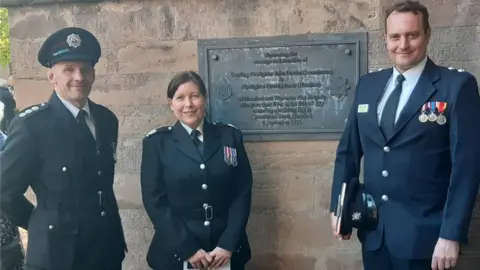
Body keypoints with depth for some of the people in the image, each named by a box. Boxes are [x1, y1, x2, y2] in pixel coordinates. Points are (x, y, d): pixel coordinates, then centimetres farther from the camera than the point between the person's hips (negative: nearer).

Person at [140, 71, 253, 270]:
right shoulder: (156, 142, -2)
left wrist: (228, 244, -9)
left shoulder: (230, 136, 2)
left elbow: (243, 192, -1)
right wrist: (188, 249, -12)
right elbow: (155, 201, -6)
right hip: (176, 253, -1)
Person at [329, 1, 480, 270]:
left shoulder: (458, 85, -7)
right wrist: (338, 206, 6)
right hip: (373, 230, 4)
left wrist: (452, 235, -14)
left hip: (423, 233, -4)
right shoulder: (367, 85, 6)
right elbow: (348, 149, 10)